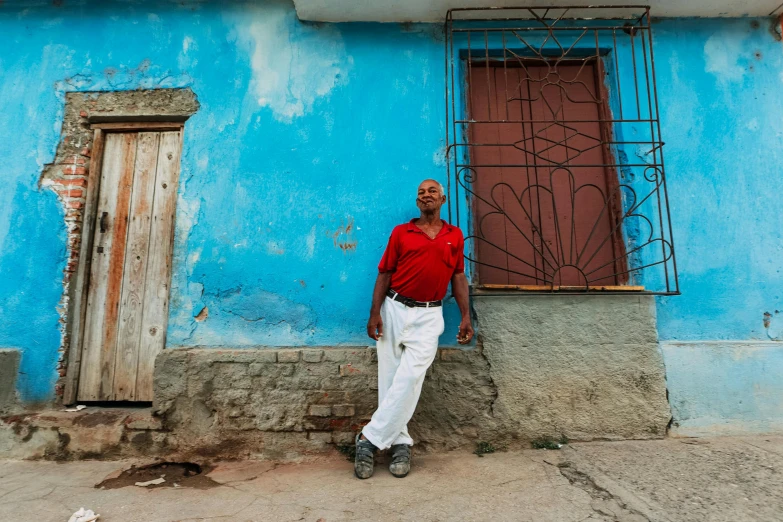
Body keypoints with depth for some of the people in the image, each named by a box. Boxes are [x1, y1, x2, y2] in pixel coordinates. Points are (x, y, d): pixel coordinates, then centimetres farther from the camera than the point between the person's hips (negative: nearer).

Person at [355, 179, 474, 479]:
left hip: (428, 315, 0)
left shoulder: (455, 236, 10)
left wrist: (466, 316, 3)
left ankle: (370, 438, 1)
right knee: (390, 376, 3)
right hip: (394, 309, 1)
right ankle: (400, 443, 17)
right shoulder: (401, 232, 6)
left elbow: (458, 277, 11)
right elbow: (385, 273, 3)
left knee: (410, 376, -12)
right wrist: (374, 313, -5)